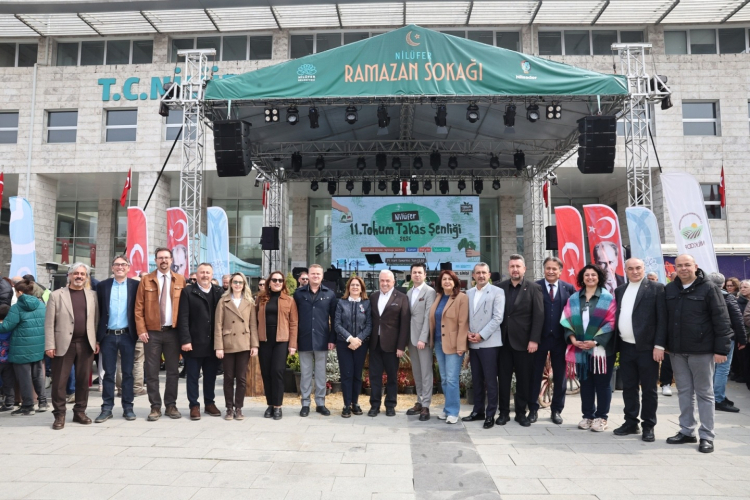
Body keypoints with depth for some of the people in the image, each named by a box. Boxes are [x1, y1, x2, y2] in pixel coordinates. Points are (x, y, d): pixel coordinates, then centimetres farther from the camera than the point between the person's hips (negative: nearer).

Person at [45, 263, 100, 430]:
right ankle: (59, 415, 13)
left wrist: (96, 341, 4)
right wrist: (50, 345, -8)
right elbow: (49, 322, -2)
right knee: (59, 381, 2)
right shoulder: (56, 295, 2)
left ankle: (80, 412, 20)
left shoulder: (92, 295, 10)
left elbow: (96, 320, 10)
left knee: (83, 380, 8)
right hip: (64, 344, -2)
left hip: (86, 344, 2)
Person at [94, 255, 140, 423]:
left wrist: (139, 332, -6)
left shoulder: (135, 285, 2)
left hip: (127, 335, -1)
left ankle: (128, 407, 14)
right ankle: (107, 408, 14)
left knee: (128, 372, 6)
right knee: (108, 373, 6)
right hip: (108, 335, 1)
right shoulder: (103, 285, 6)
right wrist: (97, 336, 0)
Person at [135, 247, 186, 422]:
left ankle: (171, 406, 17)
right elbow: (139, 307, 1)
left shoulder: (180, 280, 4)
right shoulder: (146, 280, 2)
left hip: (173, 332, 1)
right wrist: (141, 330, -7)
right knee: (152, 372, 3)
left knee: (173, 371, 7)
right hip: (152, 332, -1)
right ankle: (155, 407, 13)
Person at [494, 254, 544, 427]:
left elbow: (539, 316, -6)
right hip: (503, 340, 2)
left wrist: (534, 340, -13)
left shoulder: (534, 288, -1)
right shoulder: (500, 287, 7)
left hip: (523, 341, -2)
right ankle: (504, 412, 17)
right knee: (503, 378, 7)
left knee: (523, 379, 6)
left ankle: (521, 412, 18)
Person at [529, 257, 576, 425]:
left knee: (560, 375, 10)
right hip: (539, 337, -1)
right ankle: (533, 409, 20)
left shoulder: (569, 288, 3)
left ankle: (556, 410, 23)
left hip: (560, 338, 2)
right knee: (535, 374, 7)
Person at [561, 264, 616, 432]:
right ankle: (587, 416, 20)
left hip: (601, 348, -3)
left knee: (602, 383, 4)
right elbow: (567, 321, 6)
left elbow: (610, 323, -7)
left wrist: (595, 341, -16)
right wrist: (573, 339, -10)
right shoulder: (574, 299, 9)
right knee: (585, 383, 9)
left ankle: (601, 417, 15)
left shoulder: (607, 298, -1)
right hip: (581, 349, 3)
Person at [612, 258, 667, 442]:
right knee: (628, 387, 12)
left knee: (649, 389, 6)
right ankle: (631, 423, 23)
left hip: (647, 347, -5)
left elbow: (662, 319, -8)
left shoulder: (656, 288, -3)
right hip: (626, 347, 5)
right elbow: (617, 317, 11)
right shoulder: (620, 290, 12)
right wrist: (615, 344, 5)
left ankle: (648, 426, 17)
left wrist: (659, 345, -14)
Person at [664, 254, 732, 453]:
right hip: (677, 350, 5)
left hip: (701, 350, -4)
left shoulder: (709, 288, -7)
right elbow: (664, 318, 13)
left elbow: (722, 321, -9)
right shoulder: (669, 289, 7)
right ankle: (687, 431, 21)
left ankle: (707, 436, 12)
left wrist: (721, 349, -13)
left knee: (704, 393, 5)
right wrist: (664, 344, 11)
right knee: (684, 392, 12)